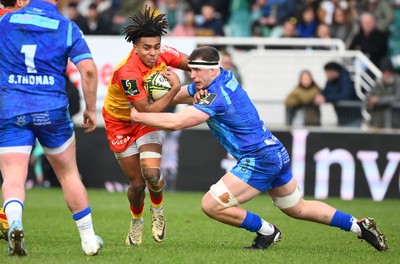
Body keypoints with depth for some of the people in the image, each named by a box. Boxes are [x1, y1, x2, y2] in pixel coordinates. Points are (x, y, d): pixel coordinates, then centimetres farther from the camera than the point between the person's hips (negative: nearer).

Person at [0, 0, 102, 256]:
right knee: (69, 174, 17)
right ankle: (88, 238, 23)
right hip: (52, 109, 0)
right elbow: (88, 69, -7)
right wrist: (91, 109, 4)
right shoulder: (67, 28, 1)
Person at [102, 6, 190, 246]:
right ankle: (137, 222, 32)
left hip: (146, 124, 3)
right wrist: (174, 90, -34)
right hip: (121, 124, -3)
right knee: (137, 182, -2)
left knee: (152, 173, -19)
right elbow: (148, 110, -33)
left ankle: (158, 210, 15)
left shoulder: (163, 54, -20)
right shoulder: (128, 72, -35)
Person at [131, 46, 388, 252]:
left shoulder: (217, 96, -22)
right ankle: (359, 225, 26)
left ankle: (266, 231, 3)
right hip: (276, 153, 10)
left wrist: (138, 115, -18)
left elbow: (175, 122, -28)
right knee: (298, 208, 23)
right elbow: (180, 94, 22)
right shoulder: (225, 77, 5)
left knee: (211, 205, -10)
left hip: (259, 160, -10)